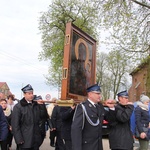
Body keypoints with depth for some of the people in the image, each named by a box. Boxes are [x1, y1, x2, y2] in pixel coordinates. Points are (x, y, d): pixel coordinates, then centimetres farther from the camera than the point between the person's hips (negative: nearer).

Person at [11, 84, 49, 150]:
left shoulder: (37, 105, 9)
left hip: (36, 140, 5)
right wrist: (19, 139, -14)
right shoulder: (18, 107, -5)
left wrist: (42, 105, -6)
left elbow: (44, 117, 5)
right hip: (25, 141, -4)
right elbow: (15, 124, -9)